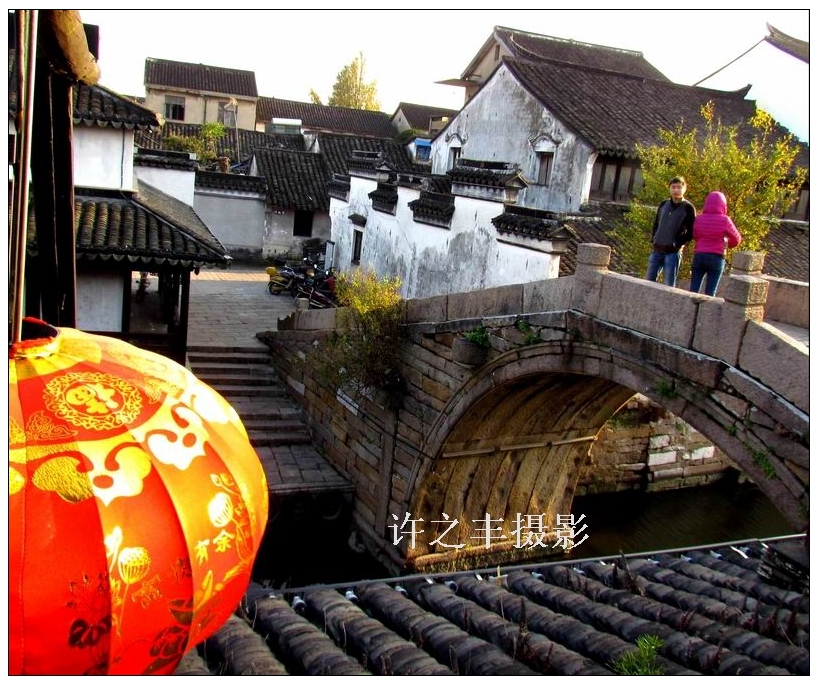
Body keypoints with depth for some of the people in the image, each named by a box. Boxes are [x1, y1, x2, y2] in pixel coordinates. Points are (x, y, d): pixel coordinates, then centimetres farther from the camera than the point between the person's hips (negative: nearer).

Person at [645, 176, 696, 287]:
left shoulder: (688, 208, -4)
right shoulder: (663, 204, 10)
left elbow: (690, 233, -6)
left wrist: (676, 244, -12)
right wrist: (655, 239, 7)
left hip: (673, 252, -5)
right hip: (657, 250, 5)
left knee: (669, 285, -4)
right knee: (649, 280, 7)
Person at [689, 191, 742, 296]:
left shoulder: (699, 219, -1)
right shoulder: (725, 220, -7)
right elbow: (737, 239, 5)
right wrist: (726, 244, 23)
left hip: (699, 256, 2)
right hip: (716, 258, -2)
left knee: (693, 290, 6)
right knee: (710, 292, 2)